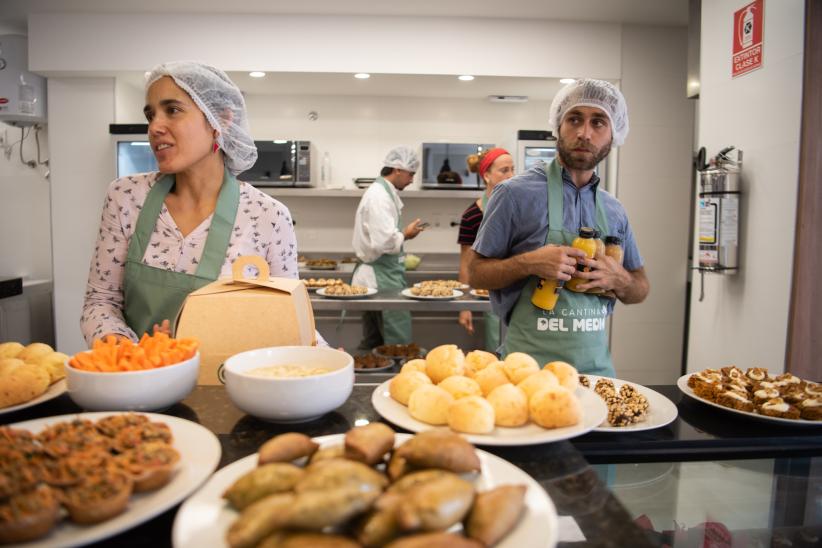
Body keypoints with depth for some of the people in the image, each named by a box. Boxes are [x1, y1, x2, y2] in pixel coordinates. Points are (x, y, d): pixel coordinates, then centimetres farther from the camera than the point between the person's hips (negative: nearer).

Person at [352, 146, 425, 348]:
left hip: (374, 277, 10)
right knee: (399, 344, -5)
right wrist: (405, 235, -9)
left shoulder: (380, 192, 15)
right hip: (382, 279, -10)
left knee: (373, 343, 17)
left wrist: (402, 234, 10)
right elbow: (384, 242, -25)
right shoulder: (380, 197, -16)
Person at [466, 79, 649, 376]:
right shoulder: (516, 193, -9)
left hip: (595, 361, 5)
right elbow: (476, 272, -5)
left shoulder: (614, 211, 6)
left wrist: (618, 280, -8)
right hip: (528, 361, -4)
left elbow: (640, 289, 14)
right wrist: (529, 263, -22)